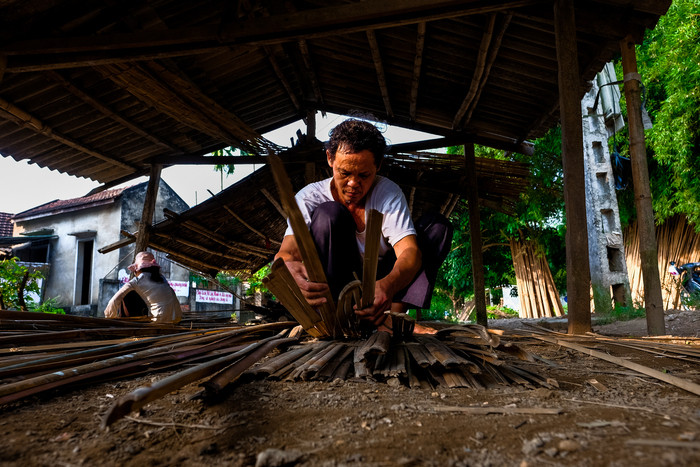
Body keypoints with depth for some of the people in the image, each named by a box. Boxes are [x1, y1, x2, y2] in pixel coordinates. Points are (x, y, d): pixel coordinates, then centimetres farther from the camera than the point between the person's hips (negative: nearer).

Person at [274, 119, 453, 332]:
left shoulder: (388, 193, -10)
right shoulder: (309, 198, -12)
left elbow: (410, 251, -25)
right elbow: (286, 252, -27)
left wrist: (387, 286, -50)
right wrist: (289, 269, -55)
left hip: (379, 284, 2)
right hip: (331, 289, -2)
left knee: (437, 225, -14)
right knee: (329, 213, -25)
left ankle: (393, 314, -27)